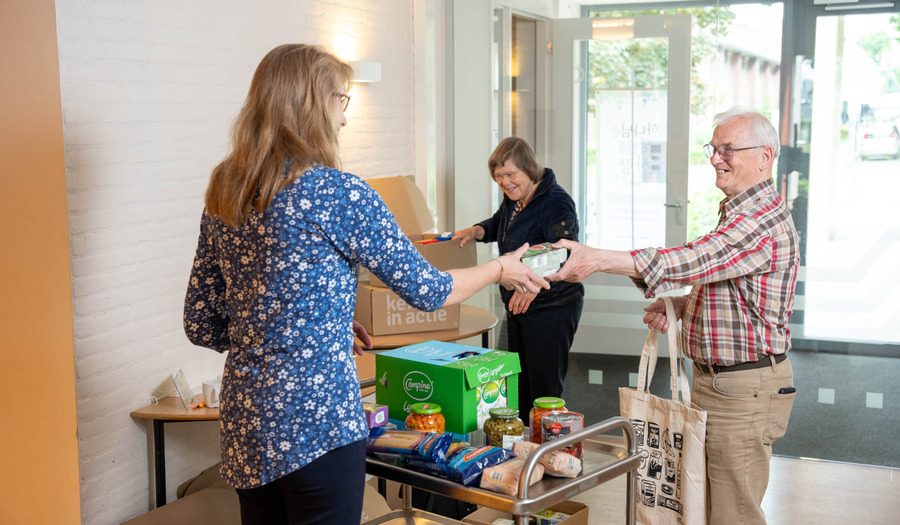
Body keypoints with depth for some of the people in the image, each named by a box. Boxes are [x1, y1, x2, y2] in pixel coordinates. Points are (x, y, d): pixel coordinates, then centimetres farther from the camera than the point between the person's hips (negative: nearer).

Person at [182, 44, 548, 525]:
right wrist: (501, 270, 13)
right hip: (317, 423, -7)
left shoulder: (223, 195, 6)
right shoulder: (338, 193, -14)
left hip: (245, 423, 7)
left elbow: (200, 326, 11)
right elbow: (424, 289, -5)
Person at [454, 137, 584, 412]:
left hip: (551, 308, -10)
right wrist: (476, 231, 7)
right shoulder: (513, 198, 8)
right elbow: (498, 224, 29)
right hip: (517, 305, 10)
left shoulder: (556, 202, -21)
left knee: (544, 389, -3)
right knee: (520, 385, 18)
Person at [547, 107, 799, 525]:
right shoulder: (738, 214, 16)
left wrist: (597, 259, -35)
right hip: (713, 380, 10)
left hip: (745, 390, -10)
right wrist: (679, 305, 4)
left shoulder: (764, 223, -21)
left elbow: (688, 261, -32)